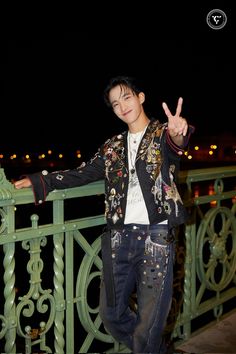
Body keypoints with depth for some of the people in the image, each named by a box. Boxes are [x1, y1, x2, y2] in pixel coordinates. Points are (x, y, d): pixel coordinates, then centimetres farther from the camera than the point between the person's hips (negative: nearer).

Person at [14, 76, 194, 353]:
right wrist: (37, 181, 8)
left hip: (155, 236, -5)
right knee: (111, 313, 14)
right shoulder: (113, 147, 14)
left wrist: (178, 135, -48)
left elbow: (173, 148, -23)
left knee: (149, 324, 1)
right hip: (119, 237, 5)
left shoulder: (163, 134, 0)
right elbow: (82, 173, 16)